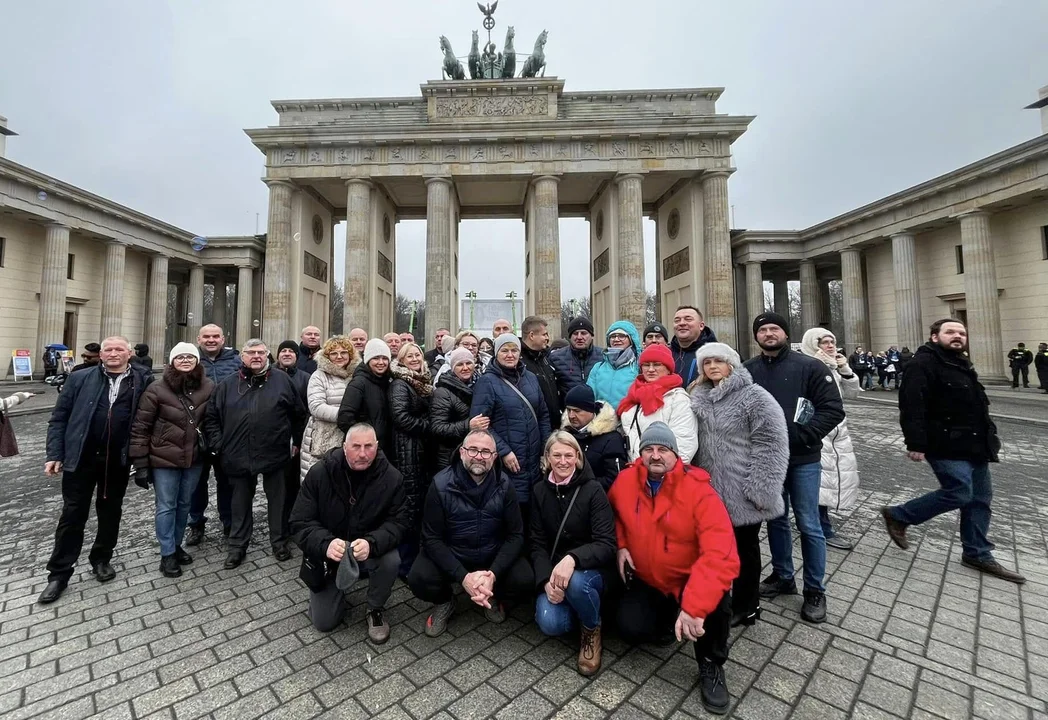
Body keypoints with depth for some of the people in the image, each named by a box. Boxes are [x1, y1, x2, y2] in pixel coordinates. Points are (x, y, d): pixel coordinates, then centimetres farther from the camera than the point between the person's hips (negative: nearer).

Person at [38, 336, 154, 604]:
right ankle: (59, 573, 23)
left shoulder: (142, 380, -2)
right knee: (73, 514, 8)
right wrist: (54, 454, -4)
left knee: (110, 512, 14)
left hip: (118, 461, 0)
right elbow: (59, 418, 2)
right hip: (81, 458, 0)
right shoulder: (80, 379, 0)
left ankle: (101, 559, 33)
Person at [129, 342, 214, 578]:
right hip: (164, 459, -3)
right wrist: (140, 463, -9)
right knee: (166, 506, 8)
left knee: (184, 504, 17)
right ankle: (167, 554, 23)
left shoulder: (208, 387, -4)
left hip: (194, 457, 3)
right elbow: (140, 427, -8)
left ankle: (176, 545, 35)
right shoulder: (157, 389, -11)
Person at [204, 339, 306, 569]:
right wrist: (218, 444, 1)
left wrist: (297, 441, 6)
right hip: (239, 456, 2)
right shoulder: (227, 385, 6)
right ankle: (237, 546, 32)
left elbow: (299, 413, 6)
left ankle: (279, 541, 28)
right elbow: (211, 417, 10)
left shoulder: (282, 380, 1)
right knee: (241, 503, 16)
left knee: (277, 501, 11)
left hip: (274, 453, -1)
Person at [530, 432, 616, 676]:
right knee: (550, 624, -23)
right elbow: (537, 543, -2)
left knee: (575, 582, -35)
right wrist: (546, 580, -19)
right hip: (553, 570, 2)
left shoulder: (592, 490, -14)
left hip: (591, 569, -2)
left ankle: (592, 630, -1)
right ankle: (577, 606, 13)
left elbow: (607, 545, -20)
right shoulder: (540, 491, -2)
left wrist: (572, 558, -37)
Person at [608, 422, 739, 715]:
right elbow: (615, 512, 11)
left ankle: (711, 666, 1)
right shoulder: (625, 481, -13)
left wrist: (694, 606, -42)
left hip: (690, 580, -3)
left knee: (714, 599, -32)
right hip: (647, 581, 3)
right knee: (630, 629, -15)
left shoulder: (699, 491, -26)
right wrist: (621, 545, -3)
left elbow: (721, 555, -35)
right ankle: (666, 618, 22)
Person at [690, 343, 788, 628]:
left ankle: (746, 607, 31)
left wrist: (760, 487, -19)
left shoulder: (754, 396, -12)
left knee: (745, 546, 12)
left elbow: (771, 443, -16)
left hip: (742, 492, -5)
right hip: (710, 488, 6)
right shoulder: (698, 397, 7)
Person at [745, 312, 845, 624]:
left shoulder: (809, 366, -5)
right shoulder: (747, 370, 0)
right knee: (776, 520, 16)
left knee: (808, 525, 6)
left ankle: (815, 590, 25)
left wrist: (800, 437, -17)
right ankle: (783, 576, 34)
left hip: (803, 459, -2)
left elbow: (833, 409, -9)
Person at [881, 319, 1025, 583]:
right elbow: (912, 406, -24)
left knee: (980, 497, 12)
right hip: (947, 446, -10)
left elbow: (976, 406, 26)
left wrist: (987, 437, 23)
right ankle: (897, 515, 5)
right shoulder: (924, 363, -16)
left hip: (973, 444, 10)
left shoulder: (961, 363, 16)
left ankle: (977, 554, 23)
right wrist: (916, 443, -28)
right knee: (959, 494, -12)